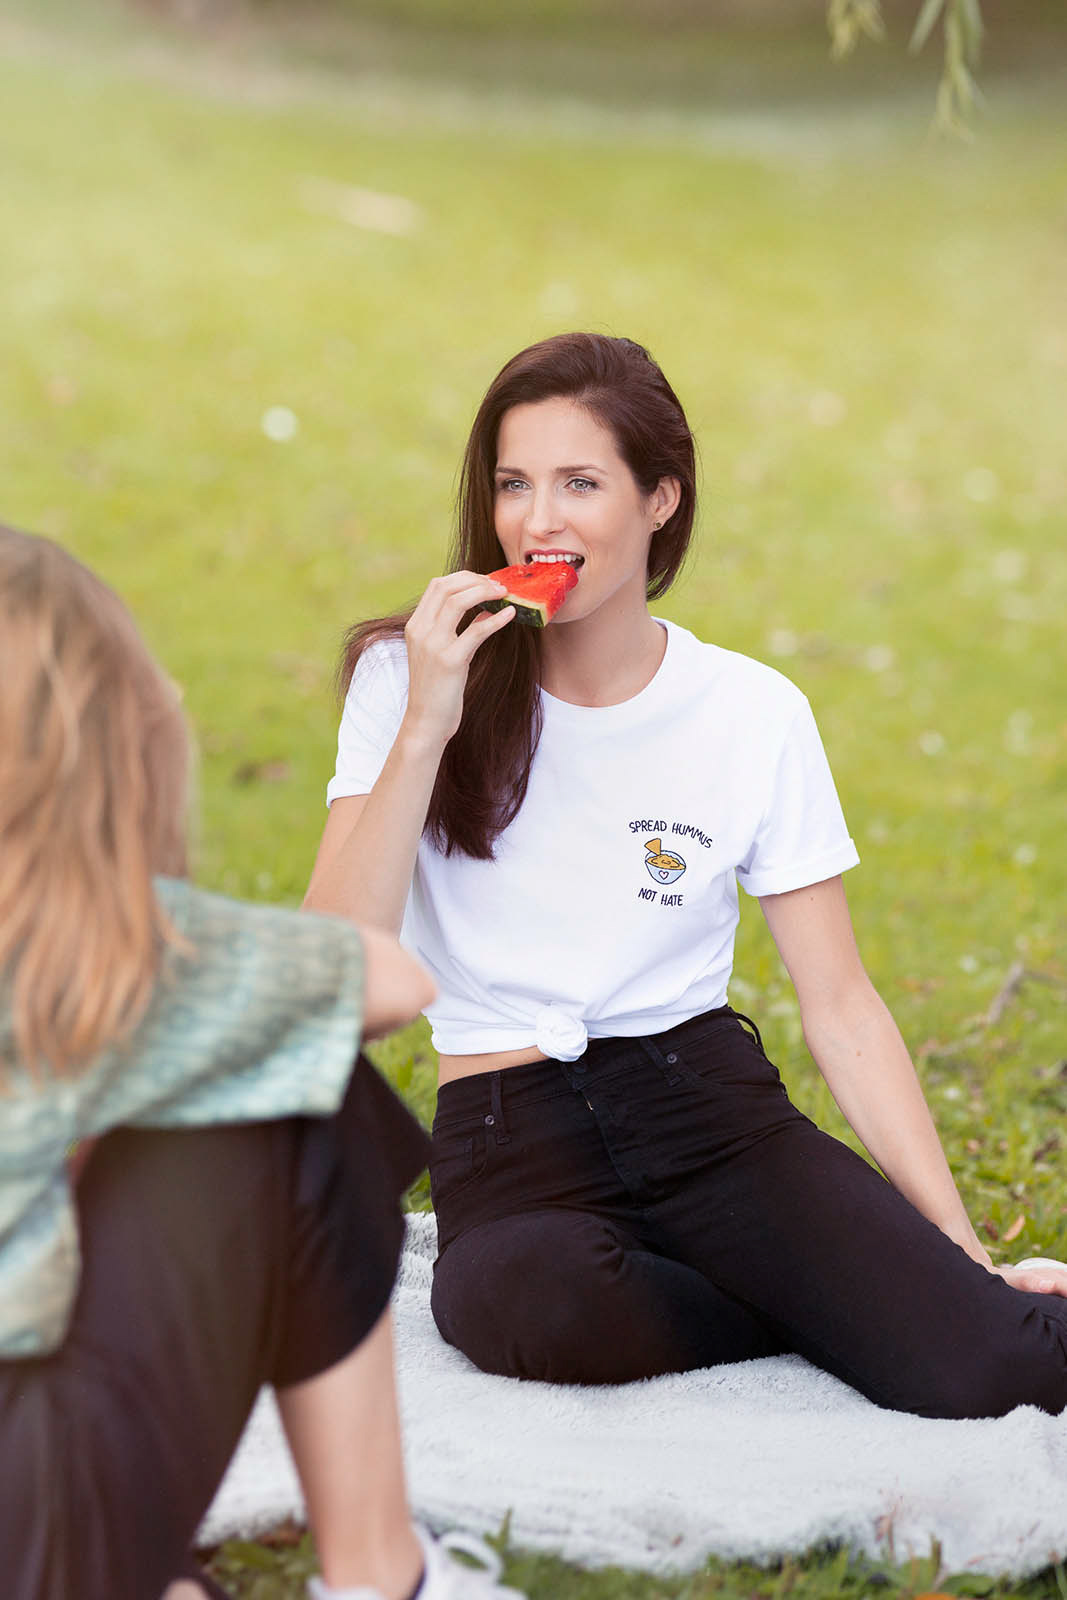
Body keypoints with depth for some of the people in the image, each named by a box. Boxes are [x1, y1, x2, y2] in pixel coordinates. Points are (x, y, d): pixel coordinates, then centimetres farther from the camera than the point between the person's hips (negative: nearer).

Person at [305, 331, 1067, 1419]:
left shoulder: (755, 715, 2)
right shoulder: (407, 680, 0)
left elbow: (841, 1007, 3)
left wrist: (965, 1252, -5)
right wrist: (426, 728, -19)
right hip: (510, 1133, 1)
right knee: (530, 1308, -38)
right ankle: (842, 1309, -12)